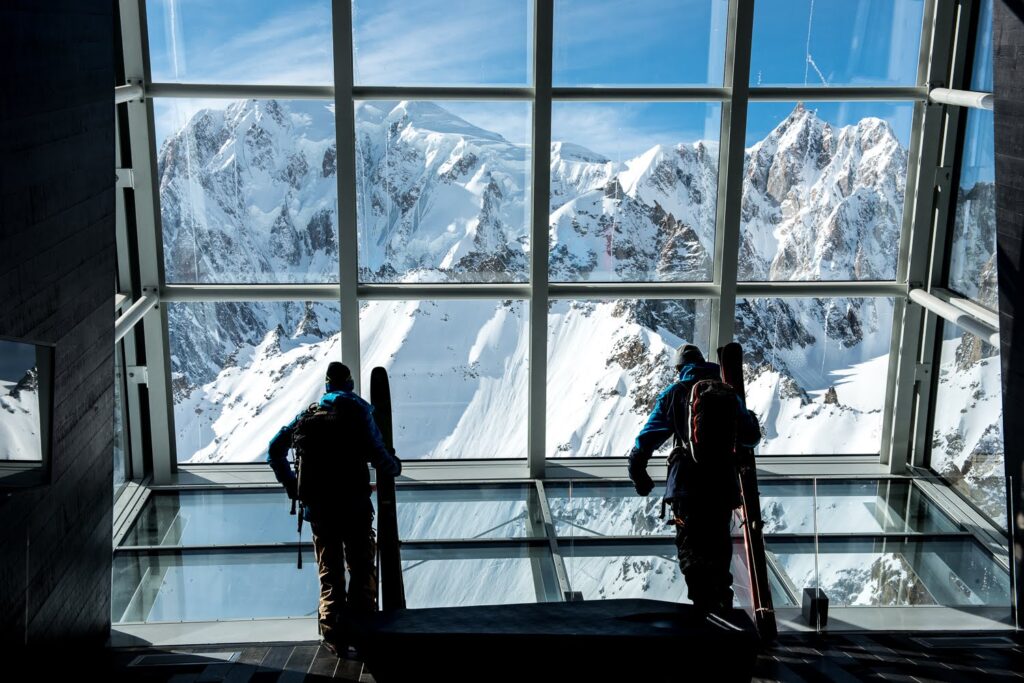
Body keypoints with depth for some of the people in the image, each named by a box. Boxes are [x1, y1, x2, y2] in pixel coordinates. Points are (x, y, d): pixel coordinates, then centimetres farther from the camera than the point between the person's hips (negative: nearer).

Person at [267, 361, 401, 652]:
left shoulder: (309, 412, 9)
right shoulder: (358, 410, -3)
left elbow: (275, 449, 9)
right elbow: (377, 454, -13)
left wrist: (291, 485, 16)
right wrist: (394, 467, 7)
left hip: (318, 505, 3)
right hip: (354, 505, -3)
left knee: (329, 571, 12)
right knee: (363, 568, 9)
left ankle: (332, 633, 9)